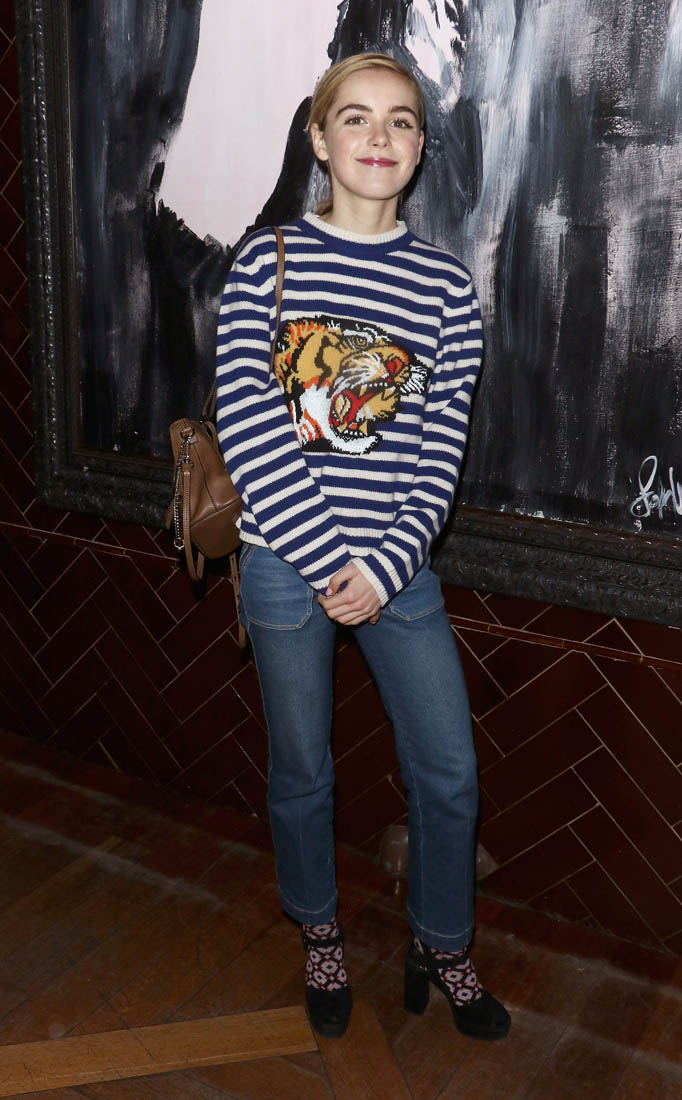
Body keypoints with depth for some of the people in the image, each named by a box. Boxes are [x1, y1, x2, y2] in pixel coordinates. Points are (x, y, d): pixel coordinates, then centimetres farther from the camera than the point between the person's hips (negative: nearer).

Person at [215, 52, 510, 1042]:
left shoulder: (446, 286, 1)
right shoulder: (268, 262, -3)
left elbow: (442, 450, -2)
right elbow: (248, 428, -11)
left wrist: (383, 566, -13)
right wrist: (328, 561, -15)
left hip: (397, 568, 2)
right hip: (287, 561, -1)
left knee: (449, 773, 7)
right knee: (302, 772, 14)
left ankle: (441, 950, 33)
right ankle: (320, 936, 40)